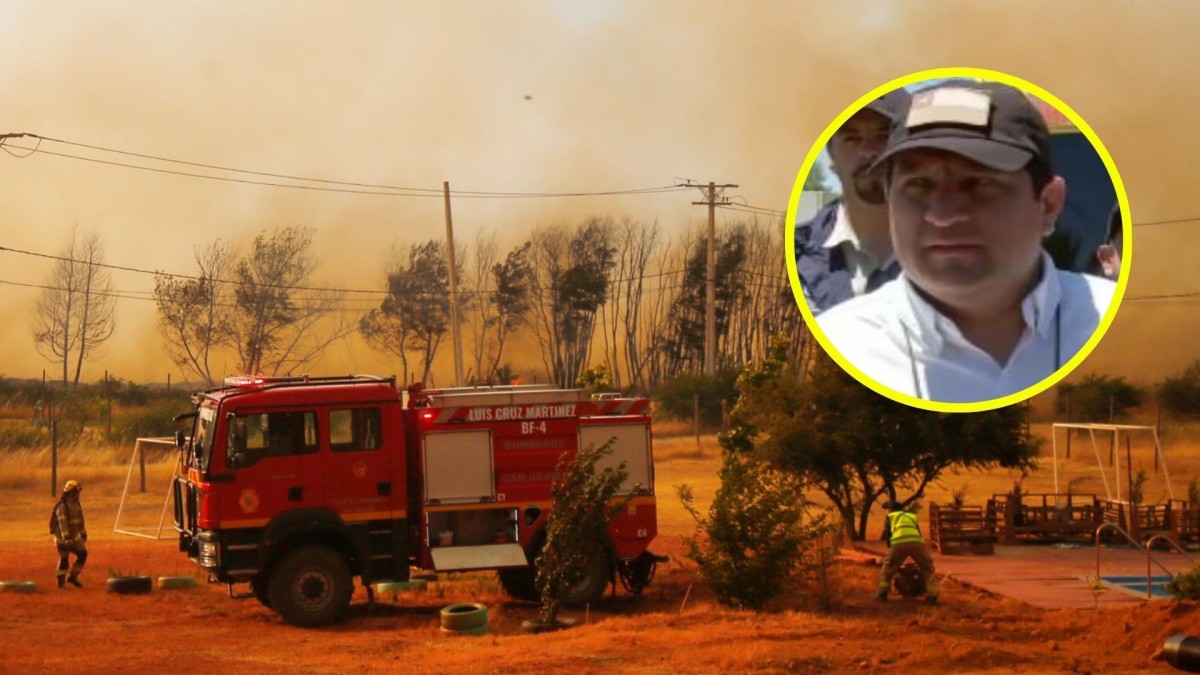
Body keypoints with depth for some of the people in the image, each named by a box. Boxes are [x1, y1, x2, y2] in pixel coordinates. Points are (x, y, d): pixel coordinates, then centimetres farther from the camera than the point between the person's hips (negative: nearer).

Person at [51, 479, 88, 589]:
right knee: (64, 559, -1)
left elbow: (80, 520, 17)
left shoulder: (76, 504, 8)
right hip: (63, 537, -8)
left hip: (74, 536, 8)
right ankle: (61, 581, 13)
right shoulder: (62, 506, -20)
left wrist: (84, 534, 21)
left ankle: (73, 577, 12)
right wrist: (66, 538, -36)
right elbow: (62, 523, -29)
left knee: (83, 554, 1)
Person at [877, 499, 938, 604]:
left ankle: (882, 594, 16)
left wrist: (890, 548, 40)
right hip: (917, 542, 2)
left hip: (899, 543, -2)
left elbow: (887, 535, 28)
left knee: (888, 568, 20)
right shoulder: (912, 516, 38)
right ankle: (932, 596, 7)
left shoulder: (891, 516, 30)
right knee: (927, 569, 17)